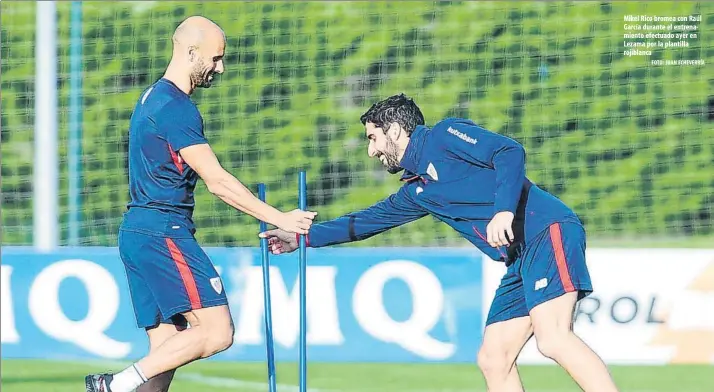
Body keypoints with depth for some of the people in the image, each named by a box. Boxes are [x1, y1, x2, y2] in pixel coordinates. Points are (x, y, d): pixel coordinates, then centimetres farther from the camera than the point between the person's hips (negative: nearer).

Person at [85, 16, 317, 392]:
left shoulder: (153, 97, 19)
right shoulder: (176, 107, -13)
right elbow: (217, 181, -15)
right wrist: (280, 219, -12)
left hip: (136, 232, 10)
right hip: (163, 232, -10)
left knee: (165, 351, 6)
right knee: (218, 332, -14)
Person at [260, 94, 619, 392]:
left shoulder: (445, 136, 1)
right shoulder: (416, 191, 25)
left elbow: (509, 151, -12)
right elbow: (368, 220, 38)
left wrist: (505, 209, -26)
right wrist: (303, 237, 41)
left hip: (548, 231, -10)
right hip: (520, 261, 10)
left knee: (553, 340, -25)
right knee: (493, 360, 3)